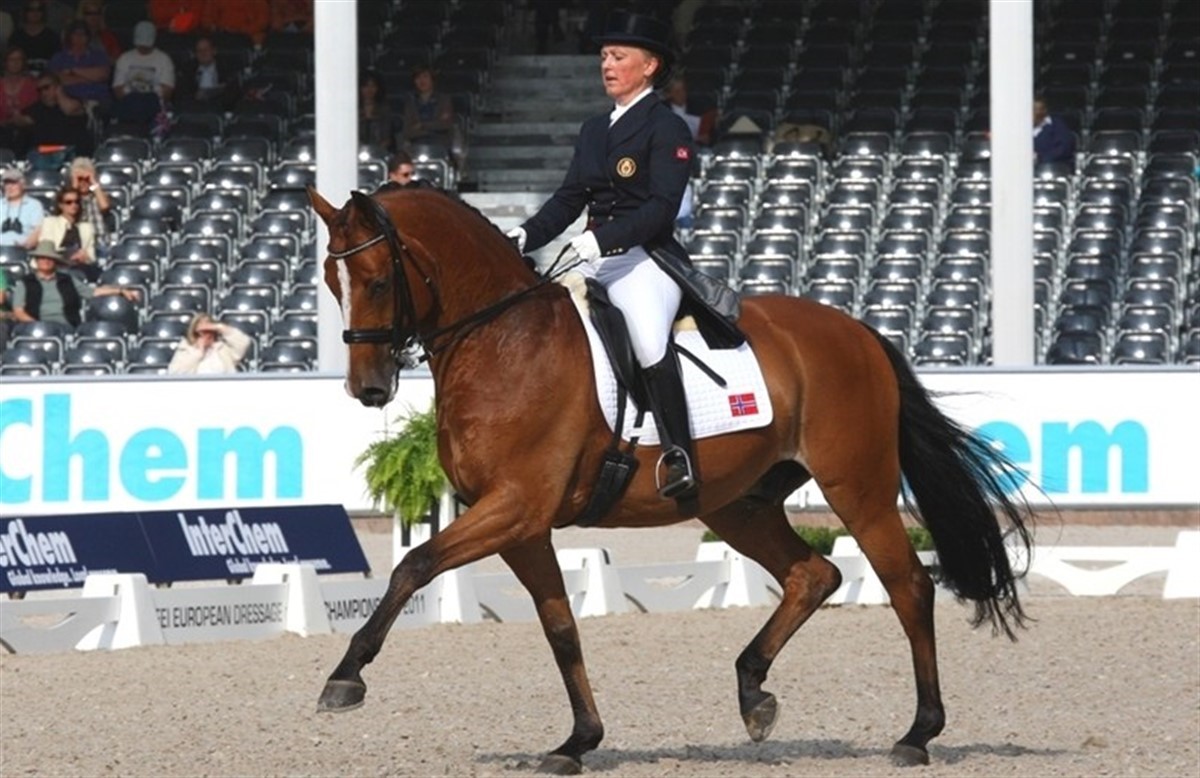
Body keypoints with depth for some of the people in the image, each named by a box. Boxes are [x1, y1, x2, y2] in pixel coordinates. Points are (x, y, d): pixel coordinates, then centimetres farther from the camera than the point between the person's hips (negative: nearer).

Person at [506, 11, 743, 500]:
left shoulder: (667, 129, -4)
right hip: (594, 260, 9)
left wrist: (601, 238, -24)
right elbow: (569, 199, 18)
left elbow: (662, 206, -14)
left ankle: (680, 460, -33)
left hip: (645, 259, -9)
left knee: (649, 341, -33)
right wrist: (527, 236, 1)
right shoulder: (594, 131, 20)